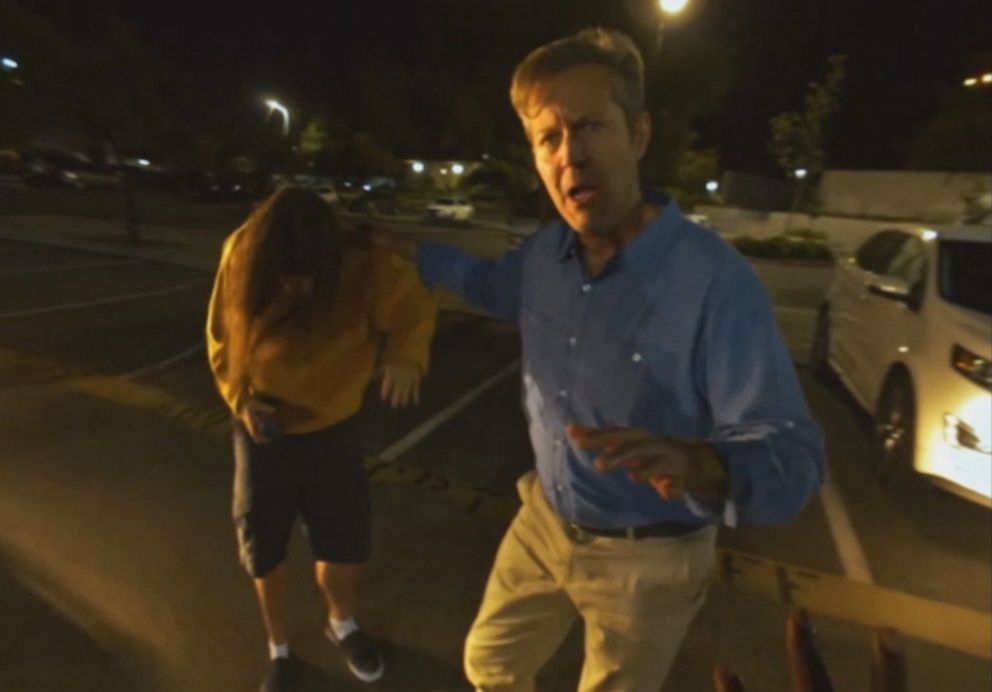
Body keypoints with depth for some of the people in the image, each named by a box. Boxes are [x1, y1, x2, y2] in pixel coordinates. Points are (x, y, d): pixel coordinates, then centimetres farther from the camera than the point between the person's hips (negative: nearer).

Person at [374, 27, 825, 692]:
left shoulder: (716, 280, -28)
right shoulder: (546, 251, -8)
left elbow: (792, 457, -28)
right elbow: (494, 282, 16)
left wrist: (693, 464, -49)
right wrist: (406, 249, 19)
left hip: (647, 560, -4)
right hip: (544, 522, 5)